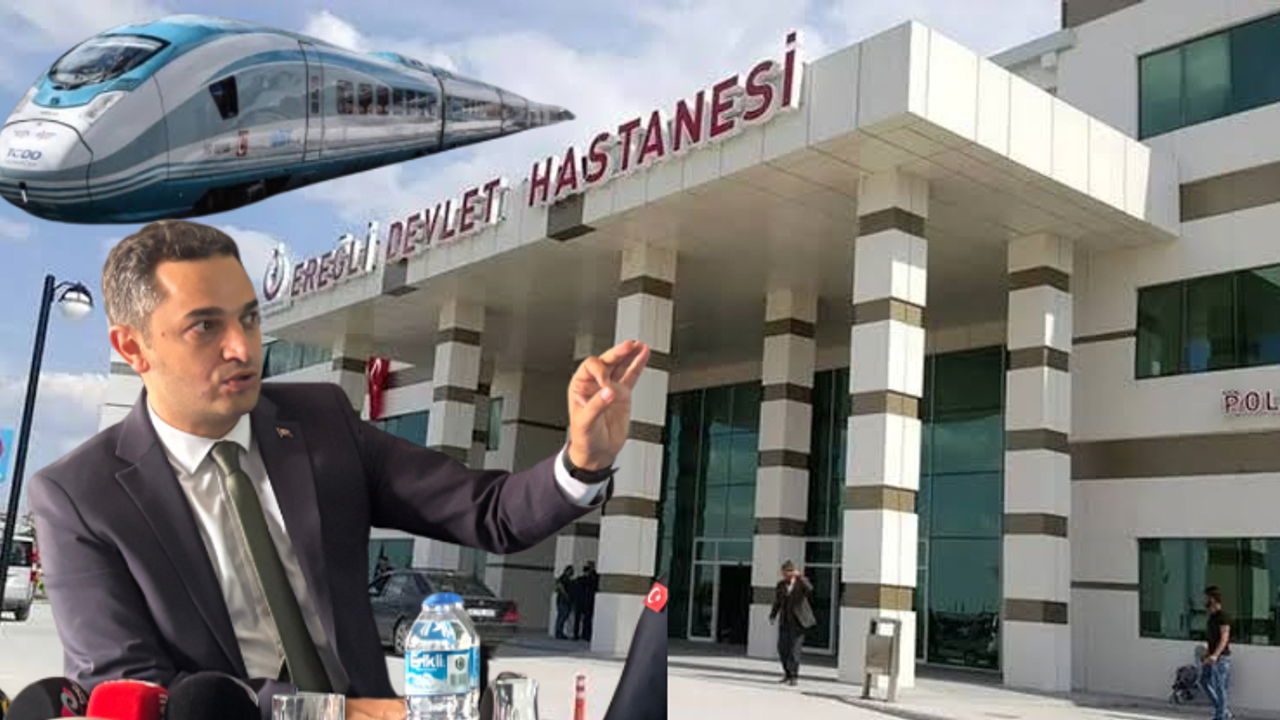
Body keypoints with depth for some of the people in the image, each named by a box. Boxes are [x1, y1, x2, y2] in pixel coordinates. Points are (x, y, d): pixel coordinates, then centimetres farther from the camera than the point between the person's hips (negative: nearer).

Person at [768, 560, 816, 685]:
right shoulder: (781, 585, 8)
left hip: (798, 621, -5)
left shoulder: (801, 582, -5)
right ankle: (787, 673, 22)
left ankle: (794, 676, 2)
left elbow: (809, 589, -27)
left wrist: (800, 577, -32)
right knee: (782, 648, 4)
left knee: (794, 649, -7)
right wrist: (773, 615, 2)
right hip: (785, 621, 5)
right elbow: (777, 602, 14)